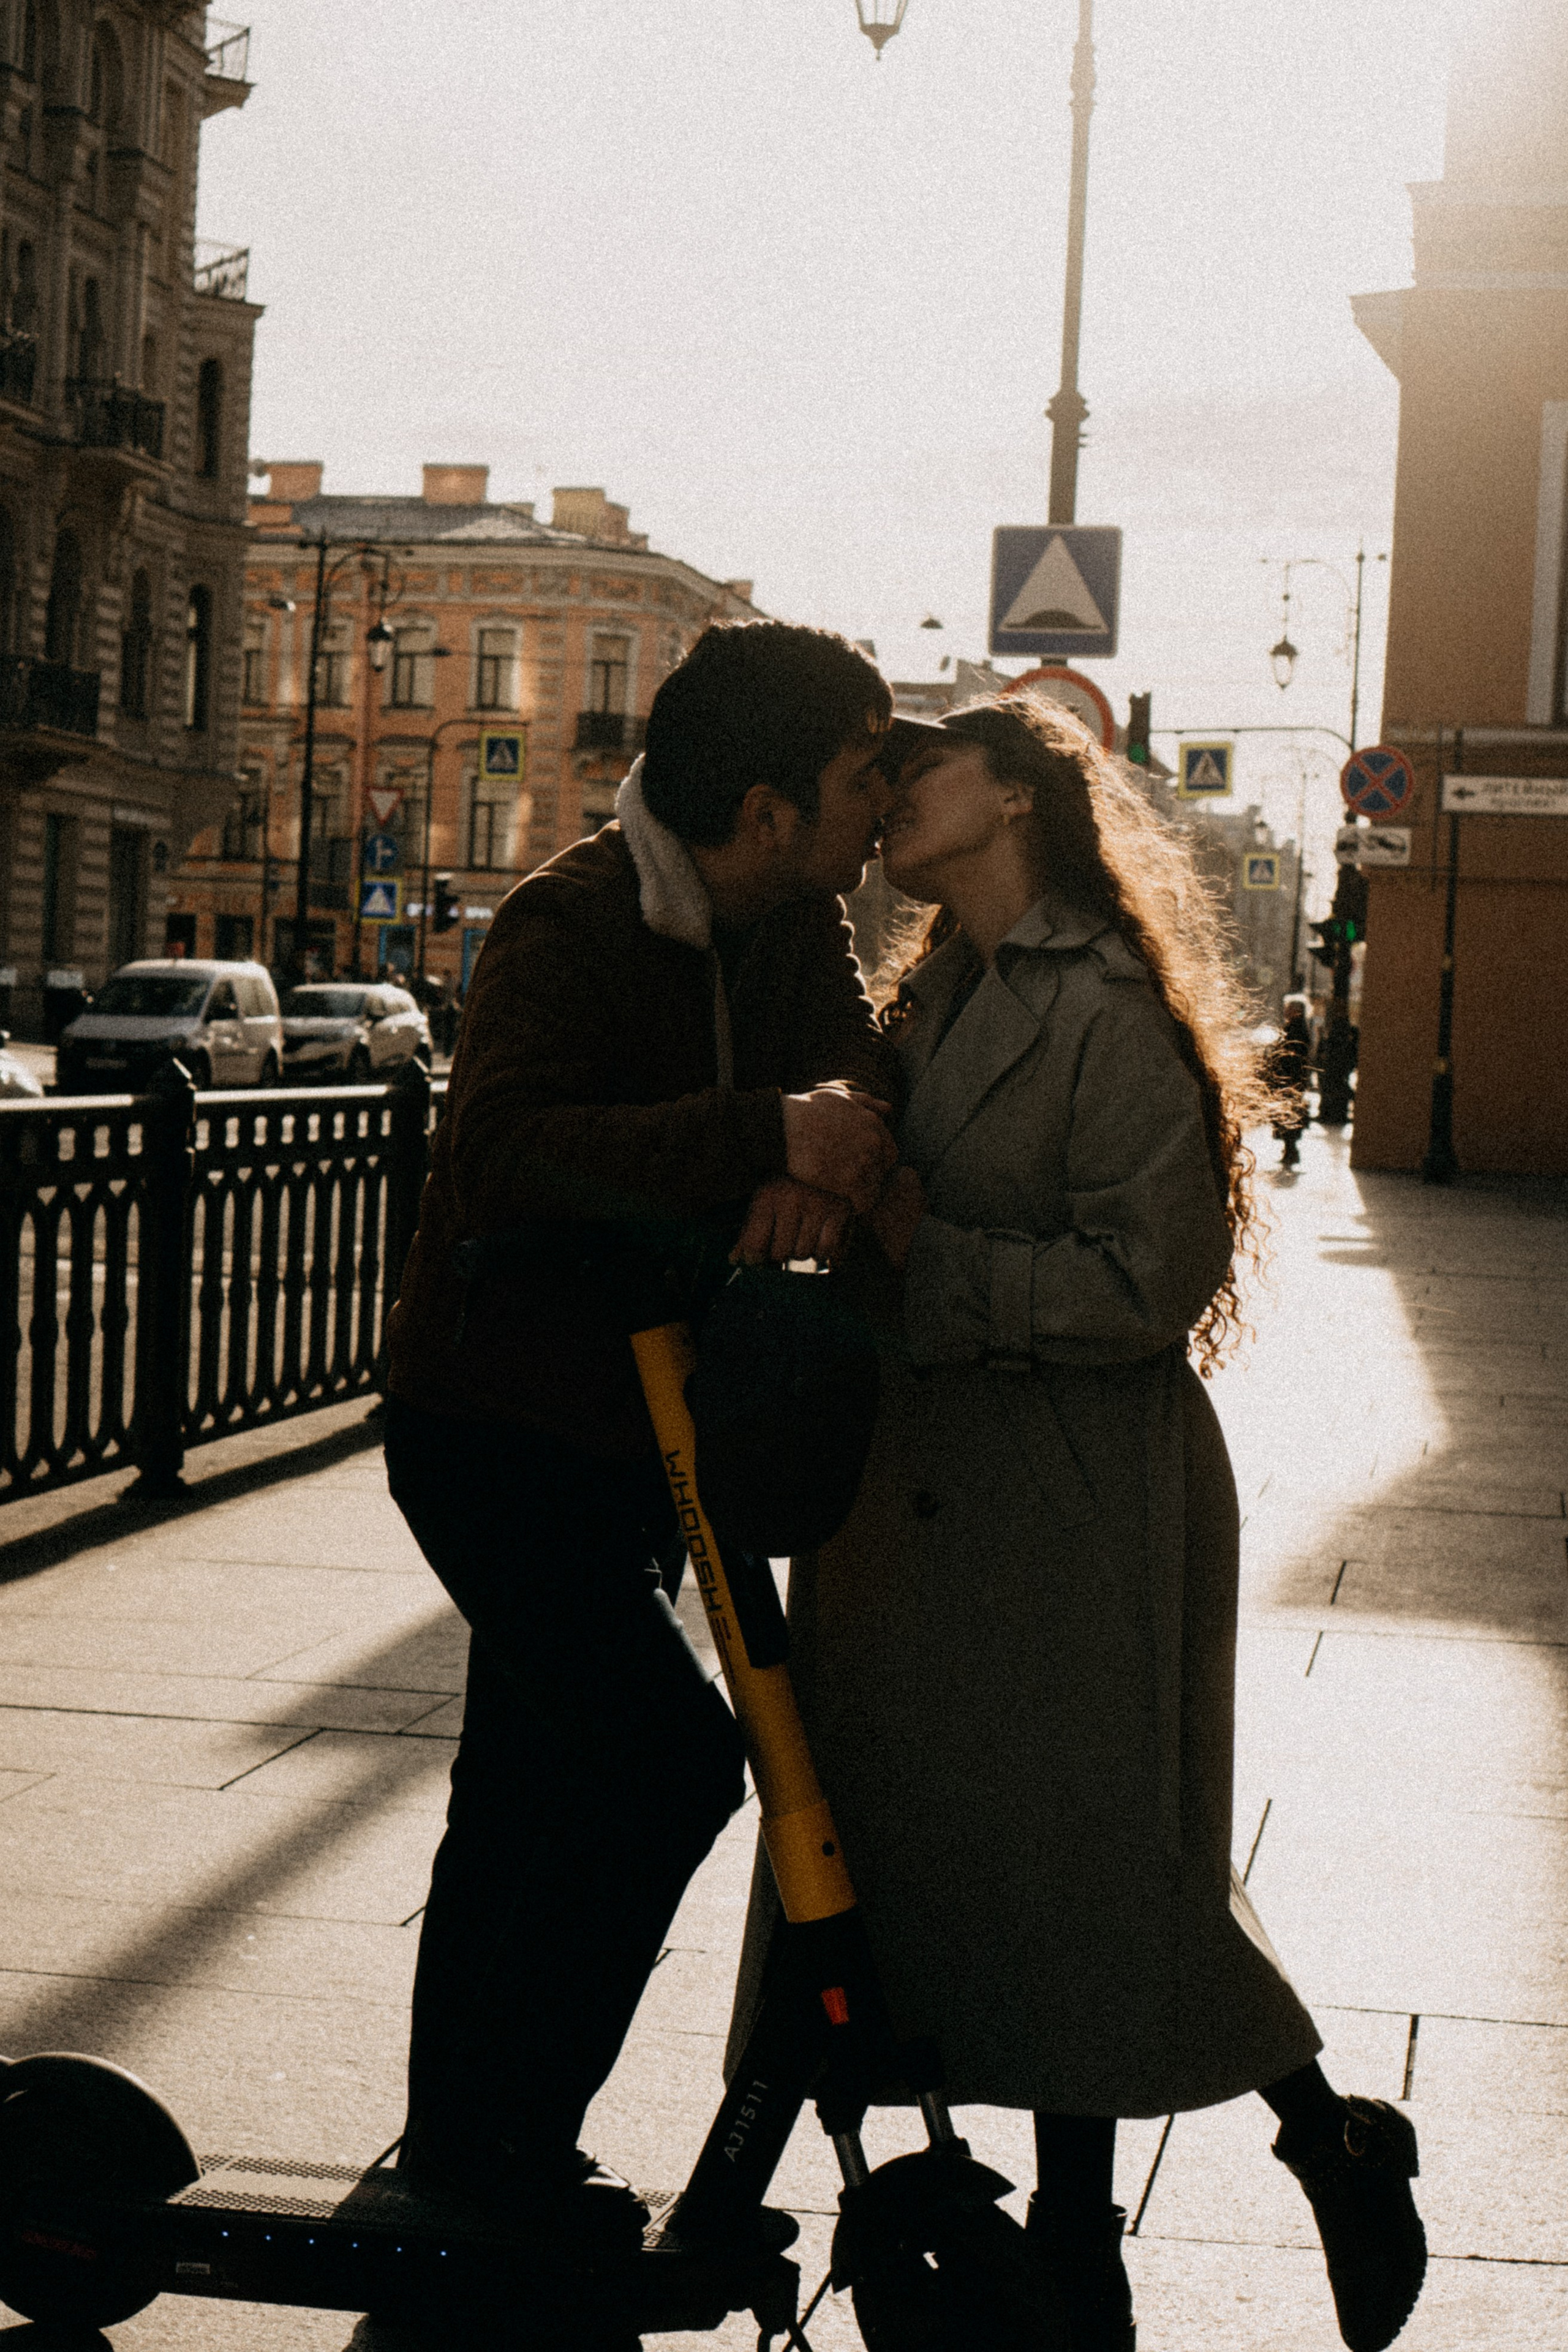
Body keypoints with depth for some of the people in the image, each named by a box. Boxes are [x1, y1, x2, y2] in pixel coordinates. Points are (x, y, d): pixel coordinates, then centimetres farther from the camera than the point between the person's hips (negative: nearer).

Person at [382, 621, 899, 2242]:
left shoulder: (792, 917, 3)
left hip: (625, 1427, 9)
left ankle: (461, 2142, 31)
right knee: (666, 1758, -16)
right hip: (495, 1430, -8)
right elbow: (498, 1159, -37)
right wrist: (765, 1133, -44)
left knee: (531, 1791, 16)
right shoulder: (571, 924, -23)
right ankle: (505, 2131, -2)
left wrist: (831, 1136, -31)